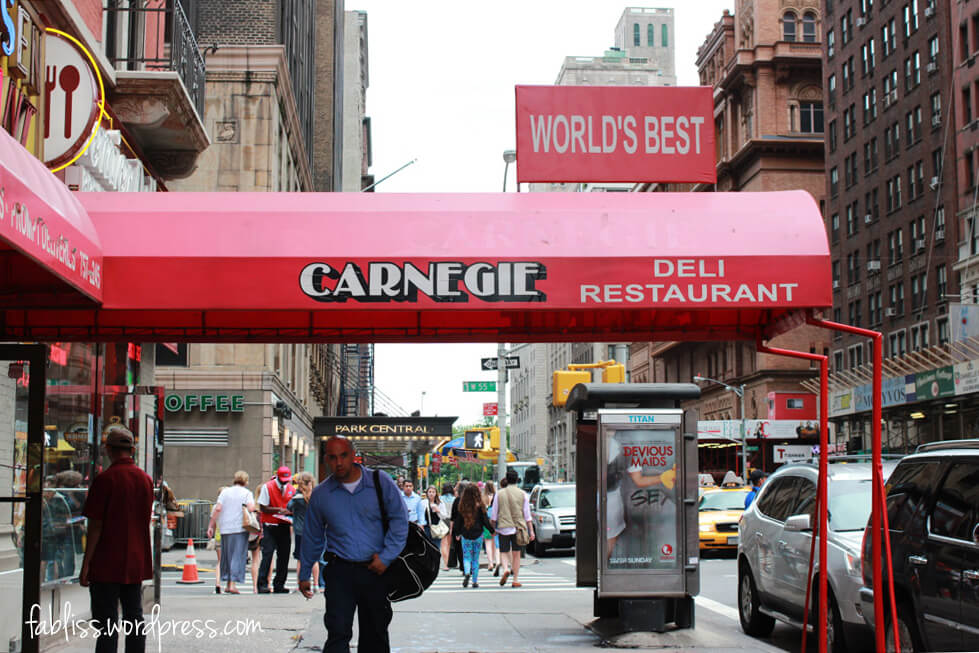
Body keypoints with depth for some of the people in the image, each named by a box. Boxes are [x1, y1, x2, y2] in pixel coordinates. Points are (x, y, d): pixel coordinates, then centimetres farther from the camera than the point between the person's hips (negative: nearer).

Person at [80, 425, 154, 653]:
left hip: (107, 565, -6)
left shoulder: (105, 479, -12)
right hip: (137, 563, 6)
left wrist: (86, 565, -7)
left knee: (106, 624, -2)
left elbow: (96, 525, -12)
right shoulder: (145, 479, 5)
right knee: (135, 620, 11)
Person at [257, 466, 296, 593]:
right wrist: (279, 510, -16)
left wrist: (288, 512, -8)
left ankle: (279, 585, 12)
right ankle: (262, 584, -9)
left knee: (284, 555, 4)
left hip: (284, 526, 4)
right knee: (267, 554, -11)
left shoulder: (291, 489, 8)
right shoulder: (267, 487, -4)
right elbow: (263, 508, -6)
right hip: (270, 526, -4)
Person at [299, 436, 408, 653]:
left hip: (376, 570, 0)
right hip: (340, 571, 0)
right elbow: (311, 536, 13)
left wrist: (386, 557, -10)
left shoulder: (381, 483, -2)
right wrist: (304, 575, 17)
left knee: (376, 634, 12)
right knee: (338, 632, -12)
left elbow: (400, 520, -1)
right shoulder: (320, 494, 4)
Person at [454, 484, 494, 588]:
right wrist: (492, 530, 11)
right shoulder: (480, 506, -8)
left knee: (467, 557, 8)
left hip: (465, 536, 0)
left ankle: (467, 572, -20)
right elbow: (485, 521, -4)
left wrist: (457, 533, 20)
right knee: (475, 558, 9)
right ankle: (475, 581, 8)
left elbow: (457, 521, 4)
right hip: (478, 535, 0)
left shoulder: (462, 506, -4)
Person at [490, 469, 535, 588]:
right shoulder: (522, 494, 0)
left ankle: (506, 569, -19)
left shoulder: (499, 494, 0)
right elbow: (527, 515, -1)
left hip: (503, 528, -1)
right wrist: (531, 530, 2)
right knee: (516, 554, 7)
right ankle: (515, 580, 7)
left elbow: (493, 515, 3)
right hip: (518, 527, 1)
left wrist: (492, 528, 13)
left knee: (504, 552, 9)